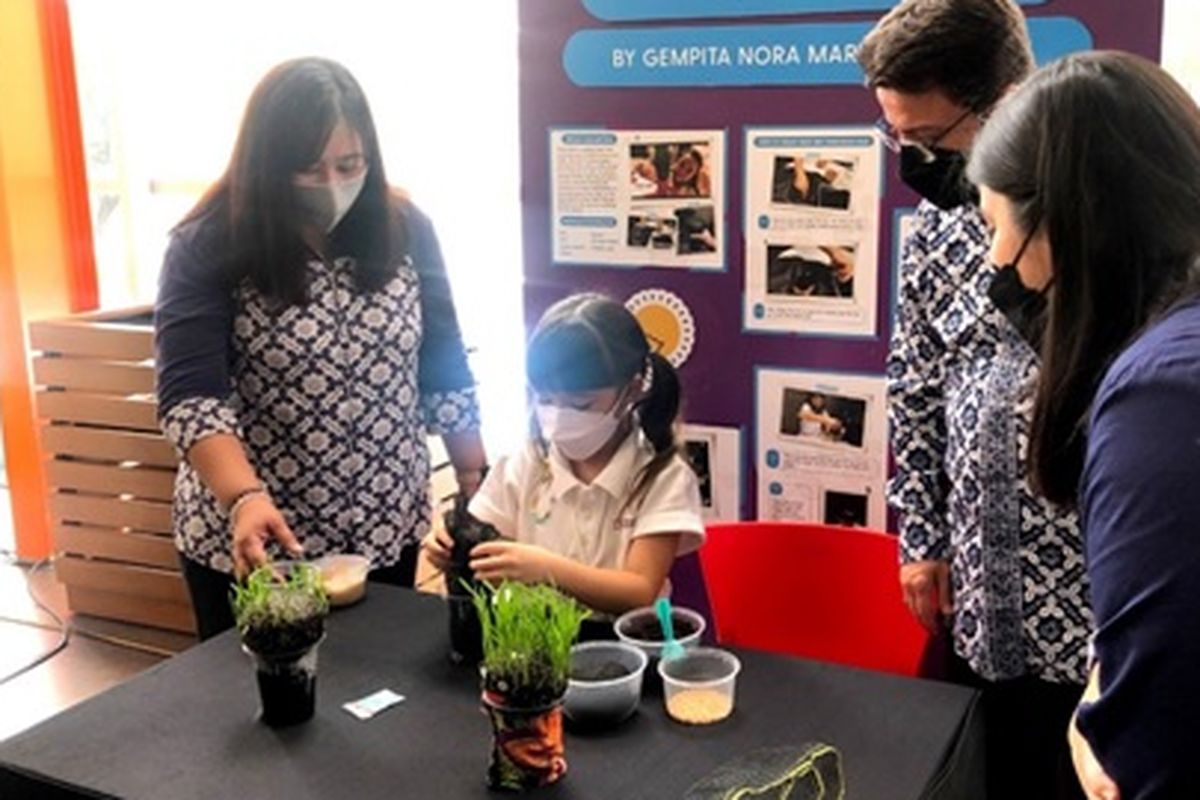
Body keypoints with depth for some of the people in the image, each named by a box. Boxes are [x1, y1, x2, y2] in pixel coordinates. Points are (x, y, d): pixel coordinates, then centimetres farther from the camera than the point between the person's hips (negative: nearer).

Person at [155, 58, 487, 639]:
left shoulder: (403, 230, -2)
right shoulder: (207, 248, -12)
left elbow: (444, 368, 4)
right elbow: (190, 396, -20)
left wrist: (474, 481, 4)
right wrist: (245, 497, -34)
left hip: (386, 532, 3)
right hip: (248, 543, -3)